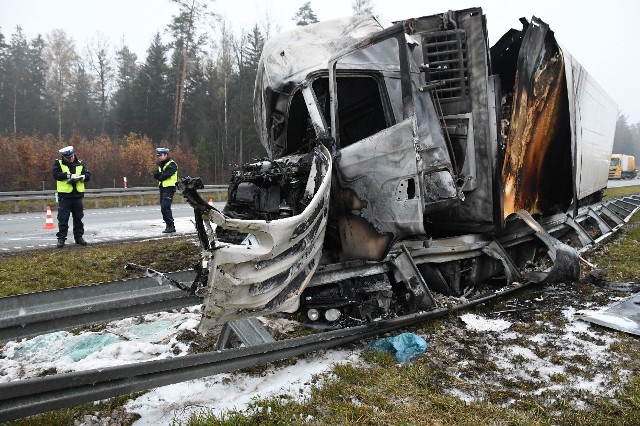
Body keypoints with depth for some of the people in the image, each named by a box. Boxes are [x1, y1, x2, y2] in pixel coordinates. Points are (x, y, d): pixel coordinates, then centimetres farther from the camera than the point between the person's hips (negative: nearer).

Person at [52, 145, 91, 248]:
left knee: (78, 218, 10)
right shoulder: (58, 163, 1)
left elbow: (88, 175, 5)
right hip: (64, 195, -3)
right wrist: (69, 175, -23)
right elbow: (56, 174, -14)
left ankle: (79, 237, 21)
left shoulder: (80, 164, 9)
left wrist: (83, 176, -17)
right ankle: (61, 238, 8)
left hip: (78, 195, 3)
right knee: (63, 218, 0)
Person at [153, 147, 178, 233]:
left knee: (165, 208, -16)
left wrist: (159, 177, -1)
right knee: (164, 208, 10)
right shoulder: (160, 165, 19)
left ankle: (170, 226, -10)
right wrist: (159, 173, -13)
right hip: (162, 188, 9)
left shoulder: (172, 164, -9)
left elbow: (165, 175, -19)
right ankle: (171, 226, 17)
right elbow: (155, 175, 7)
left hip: (169, 188, -9)